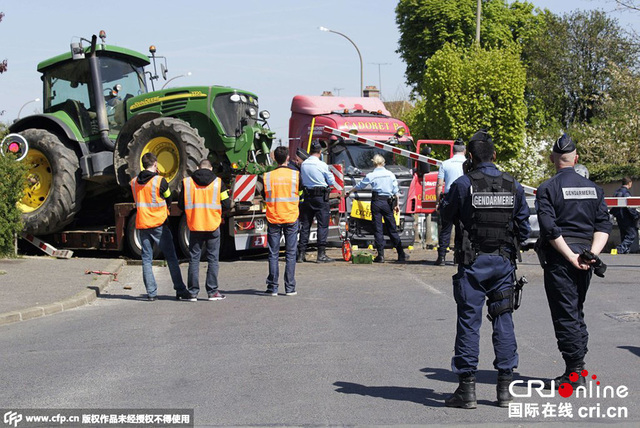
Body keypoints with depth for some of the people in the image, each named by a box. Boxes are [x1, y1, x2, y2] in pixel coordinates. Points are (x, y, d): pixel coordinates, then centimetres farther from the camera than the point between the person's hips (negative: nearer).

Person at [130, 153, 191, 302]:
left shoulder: (134, 182, 4)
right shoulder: (160, 181, -10)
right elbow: (169, 201, 2)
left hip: (142, 224, 4)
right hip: (159, 223, -4)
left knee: (146, 259, 7)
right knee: (171, 257, 1)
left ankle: (151, 292, 2)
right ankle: (180, 290, 1)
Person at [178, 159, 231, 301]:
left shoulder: (187, 182, 1)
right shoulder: (218, 182, -1)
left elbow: (181, 205, 5)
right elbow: (226, 205, -1)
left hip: (194, 226, 1)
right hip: (213, 226, -1)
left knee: (194, 259, 7)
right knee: (213, 259, 6)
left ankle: (193, 292, 6)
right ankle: (212, 292, 5)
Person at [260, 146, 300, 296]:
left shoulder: (268, 176, -3)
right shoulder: (295, 175, -4)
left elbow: (263, 197, 8)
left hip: (273, 218, 0)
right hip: (291, 218, 0)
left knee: (273, 254, 4)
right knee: (290, 254, 4)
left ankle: (272, 288, 3)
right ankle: (290, 288, 4)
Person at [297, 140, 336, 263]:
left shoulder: (303, 164, 3)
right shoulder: (322, 165, -10)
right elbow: (332, 182, -1)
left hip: (307, 196, 5)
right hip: (321, 197, -5)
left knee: (305, 225, 9)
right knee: (322, 225, -1)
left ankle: (301, 253, 9)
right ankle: (321, 254, -5)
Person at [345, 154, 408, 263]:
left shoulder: (371, 175, -3)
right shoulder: (390, 174, 3)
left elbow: (359, 186, 8)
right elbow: (395, 191, 5)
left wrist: (349, 192, 23)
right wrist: (396, 205, 14)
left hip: (376, 202, -2)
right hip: (388, 202, 2)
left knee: (378, 229, 3)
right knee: (392, 229, 7)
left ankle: (380, 255, -1)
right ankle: (401, 255, 8)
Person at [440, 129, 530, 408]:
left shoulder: (463, 184, -10)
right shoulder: (513, 186, 2)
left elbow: (447, 215, 5)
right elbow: (524, 228, 8)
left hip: (472, 262, -3)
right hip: (504, 261, 3)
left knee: (469, 322, 0)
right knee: (503, 321, 9)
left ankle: (467, 388, 0)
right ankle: (505, 388, 10)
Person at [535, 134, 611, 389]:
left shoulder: (547, 189, -6)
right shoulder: (592, 188, 11)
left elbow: (550, 229, -16)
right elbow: (604, 224, 4)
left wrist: (570, 257, -14)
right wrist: (592, 253, -4)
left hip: (559, 258, -5)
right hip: (584, 258, 6)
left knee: (565, 315, -2)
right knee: (577, 312, 16)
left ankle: (573, 373, -4)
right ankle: (578, 369, 18)